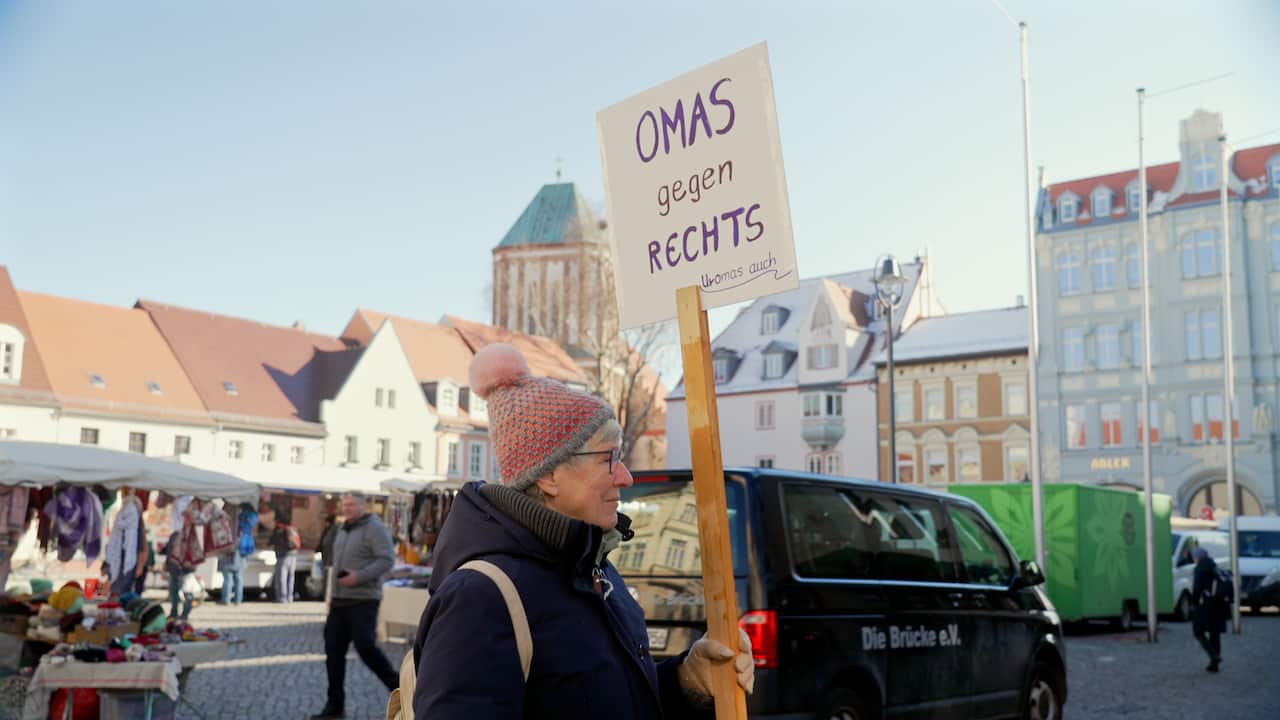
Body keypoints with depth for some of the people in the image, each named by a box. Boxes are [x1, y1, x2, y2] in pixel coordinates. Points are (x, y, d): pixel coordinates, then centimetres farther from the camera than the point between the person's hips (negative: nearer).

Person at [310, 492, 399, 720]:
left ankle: (396, 684, 13)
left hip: (363, 600, -8)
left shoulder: (374, 528, -10)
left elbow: (387, 559, -18)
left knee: (366, 647, -8)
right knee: (334, 650, 6)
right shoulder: (343, 529, 16)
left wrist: (359, 577, -24)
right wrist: (332, 594, 20)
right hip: (340, 600, 8)